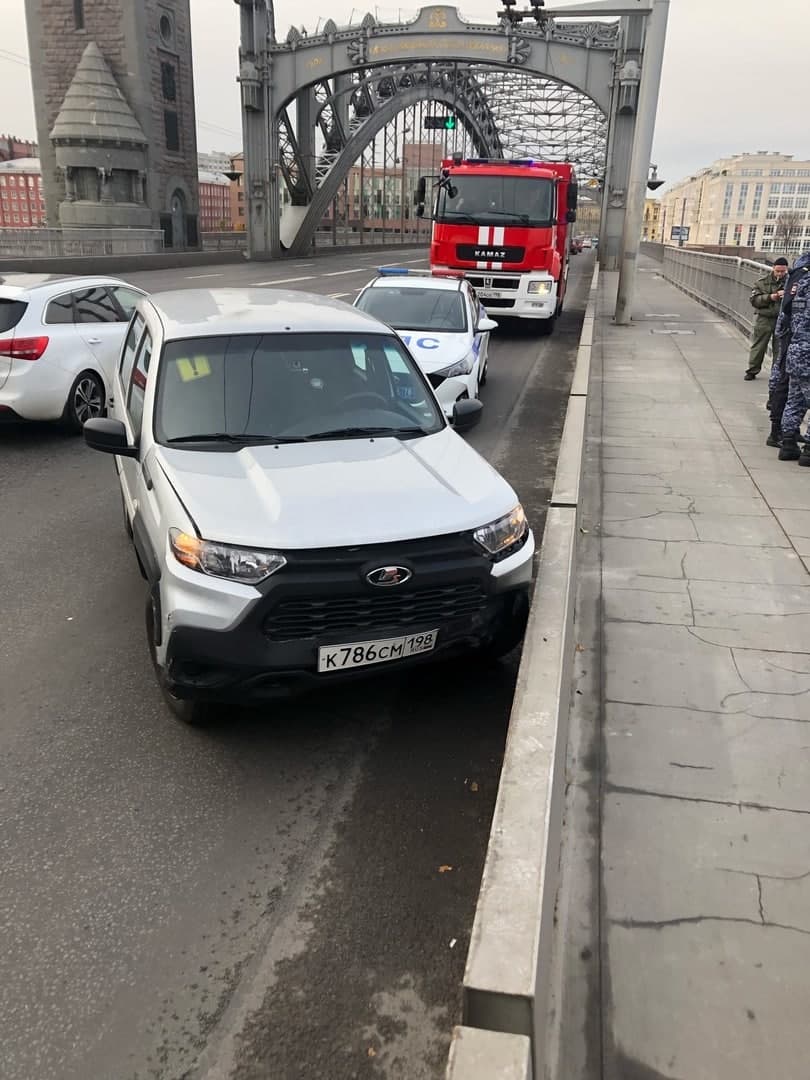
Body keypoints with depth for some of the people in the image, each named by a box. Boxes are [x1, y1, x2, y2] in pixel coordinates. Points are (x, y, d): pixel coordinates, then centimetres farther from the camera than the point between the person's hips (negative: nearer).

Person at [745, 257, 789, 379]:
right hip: (764, 319, 0)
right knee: (758, 346, 6)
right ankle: (752, 370, 17)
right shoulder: (763, 281, 2)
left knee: (780, 348, 5)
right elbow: (754, 300, -3)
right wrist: (769, 297, -16)